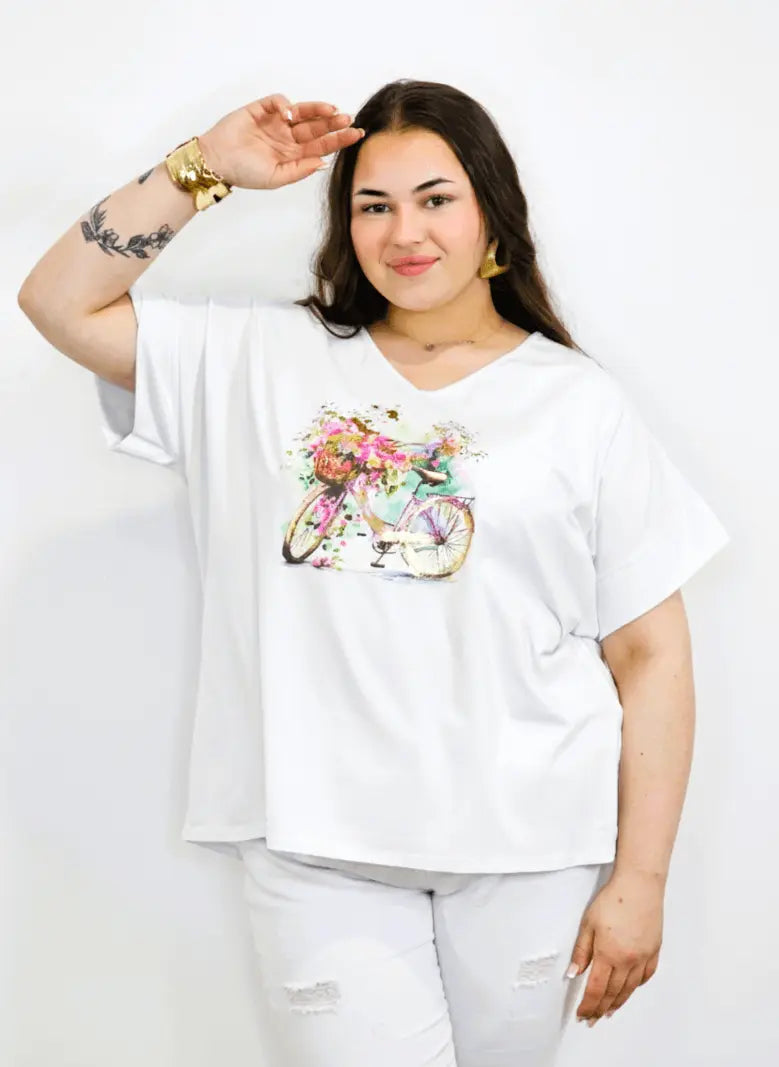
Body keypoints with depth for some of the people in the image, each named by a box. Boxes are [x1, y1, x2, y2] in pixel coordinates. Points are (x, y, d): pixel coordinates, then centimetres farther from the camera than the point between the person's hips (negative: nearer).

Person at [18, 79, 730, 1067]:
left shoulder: (580, 403, 3)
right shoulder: (261, 359, 9)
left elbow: (650, 654, 1)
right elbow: (60, 304, 8)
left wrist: (639, 881, -3)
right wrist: (205, 171, 1)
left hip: (527, 848, 0)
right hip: (321, 846, 0)